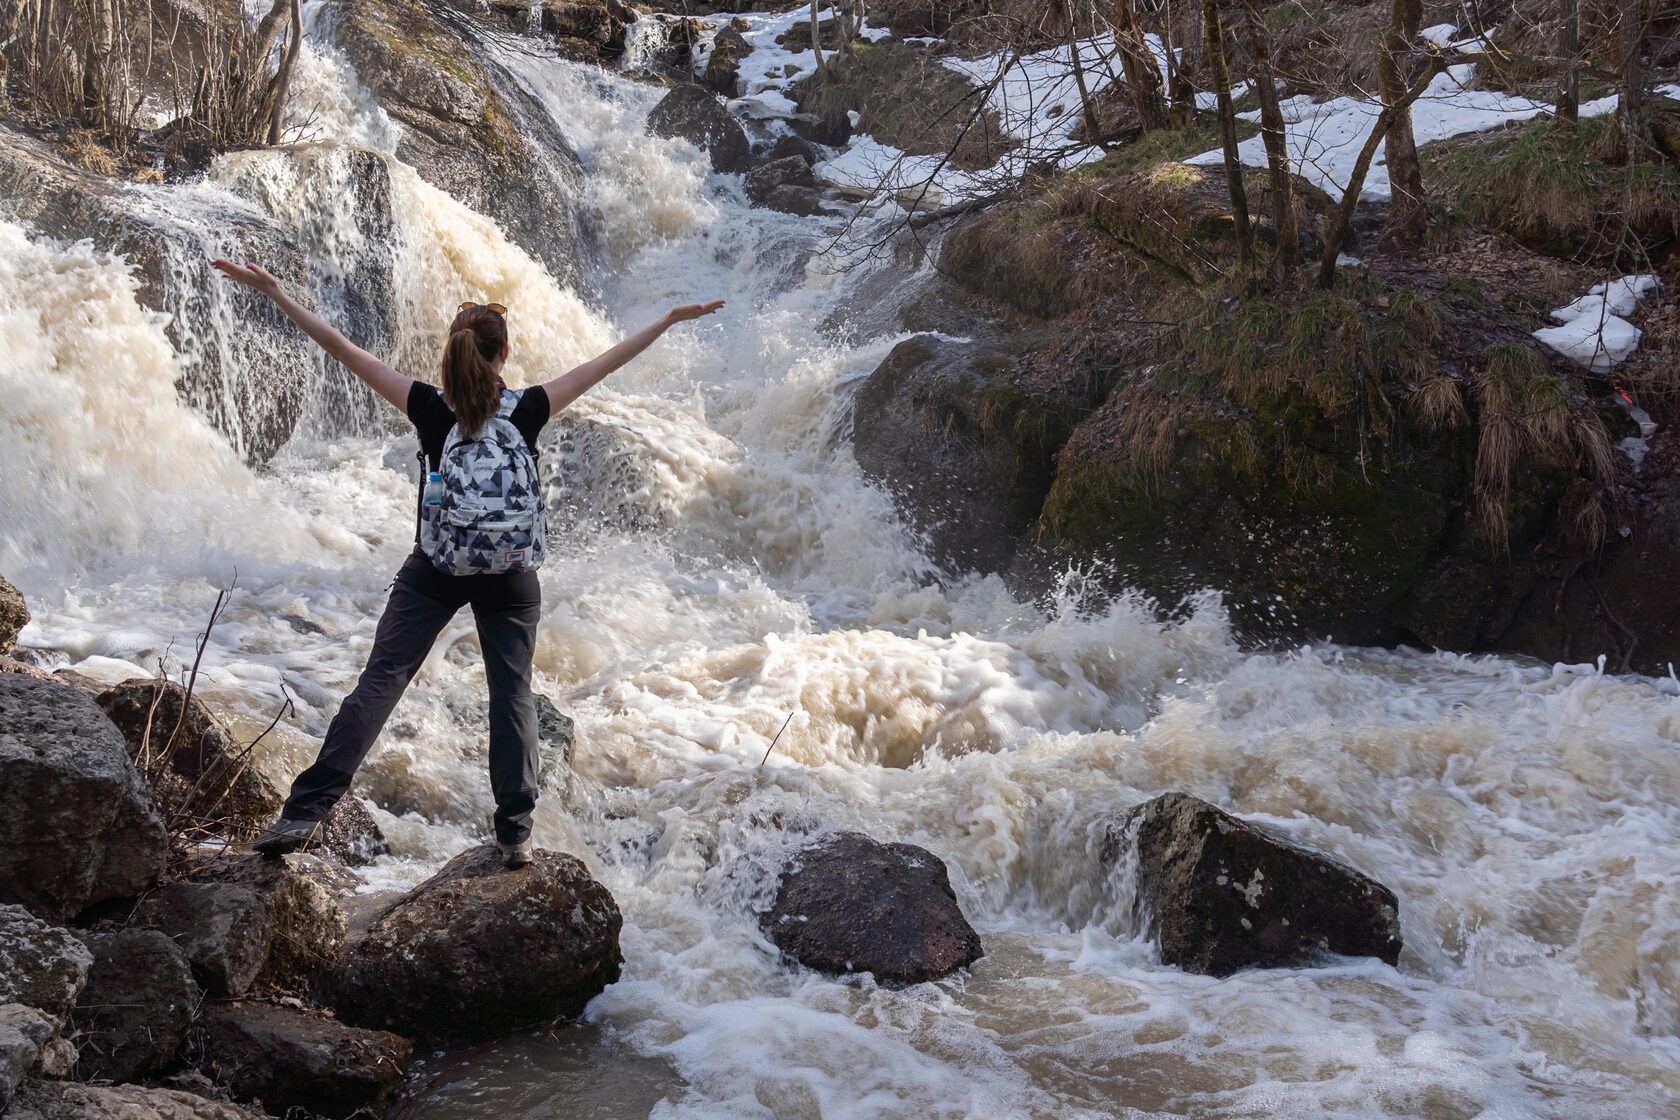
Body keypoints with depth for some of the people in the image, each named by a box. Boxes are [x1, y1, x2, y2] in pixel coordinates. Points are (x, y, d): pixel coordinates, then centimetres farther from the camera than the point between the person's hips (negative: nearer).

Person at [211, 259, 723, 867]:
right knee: (513, 697, 7)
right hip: (511, 578, 0)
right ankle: (515, 834, 4)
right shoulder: (525, 411, -7)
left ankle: (306, 812, -10)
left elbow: (344, 350, -7)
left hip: (434, 572, 0)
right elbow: (603, 364, 1)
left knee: (378, 684, -3)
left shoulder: (433, 410, -7)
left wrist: (274, 292, -3)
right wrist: (670, 319, 9)